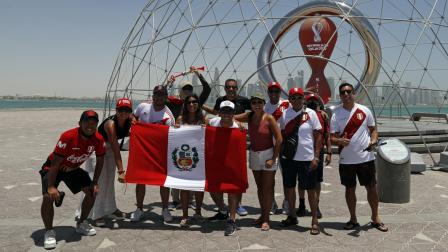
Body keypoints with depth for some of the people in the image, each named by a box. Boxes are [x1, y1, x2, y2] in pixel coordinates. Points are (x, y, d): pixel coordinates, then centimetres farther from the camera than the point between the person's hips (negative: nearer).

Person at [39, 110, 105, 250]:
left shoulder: (98, 139, -19)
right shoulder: (68, 137, -34)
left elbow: (100, 161, -4)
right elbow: (55, 163, -30)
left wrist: (95, 183, -8)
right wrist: (51, 186, -33)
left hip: (73, 169, 5)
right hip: (52, 168, -5)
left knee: (92, 191, -5)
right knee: (49, 196, -24)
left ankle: (81, 224, 15)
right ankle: (49, 232, -4)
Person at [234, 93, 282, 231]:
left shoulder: (269, 118, -12)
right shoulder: (249, 117, 1)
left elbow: (279, 139, -13)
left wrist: (273, 158, -15)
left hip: (267, 154, -5)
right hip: (254, 154, 5)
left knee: (267, 188, 0)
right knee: (259, 187, 13)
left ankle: (266, 219, 8)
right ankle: (263, 215, 24)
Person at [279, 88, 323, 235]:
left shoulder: (310, 113, -3)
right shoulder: (284, 114, 3)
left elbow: (318, 136, -2)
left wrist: (316, 157, -9)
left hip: (307, 158, -3)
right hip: (288, 157, 3)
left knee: (311, 189, 3)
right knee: (289, 187, 13)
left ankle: (315, 221, 14)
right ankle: (292, 216, 30)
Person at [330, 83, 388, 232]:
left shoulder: (364, 110, 0)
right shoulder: (336, 114, -3)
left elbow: (373, 129, 8)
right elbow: (332, 138, -5)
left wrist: (373, 141, -12)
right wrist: (340, 141, -27)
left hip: (366, 157, 0)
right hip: (346, 159, 0)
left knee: (371, 187, 8)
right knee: (350, 189, 10)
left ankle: (375, 218, 26)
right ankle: (353, 219, 25)